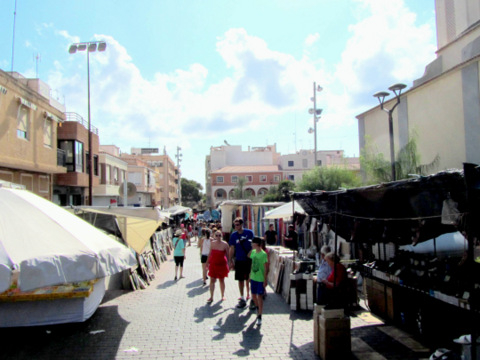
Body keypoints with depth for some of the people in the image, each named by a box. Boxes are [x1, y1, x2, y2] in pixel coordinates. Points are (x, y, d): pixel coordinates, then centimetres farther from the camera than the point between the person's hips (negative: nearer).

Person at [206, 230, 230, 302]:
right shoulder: (212, 243, 1)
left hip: (222, 264, -2)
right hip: (213, 264, 2)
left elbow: (228, 255, -3)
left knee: (222, 280, 11)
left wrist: (229, 264, -5)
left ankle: (223, 296, 26)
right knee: (212, 280, 0)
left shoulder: (225, 244, -9)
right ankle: (211, 297, 7)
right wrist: (208, 262, 11)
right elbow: (210, 253, 11)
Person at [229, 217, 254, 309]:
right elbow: (232, 249, 4)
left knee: (249, 279, 5)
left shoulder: (249, 232, -6)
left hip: (249, 259, -2)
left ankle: (248, 294, 22)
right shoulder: (233, 235, -1)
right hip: (239, 260, 2)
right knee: (240, 279, 8)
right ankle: (242, 298, 19)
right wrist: (231, 261, 3)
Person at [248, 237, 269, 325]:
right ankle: (258, 309, 43)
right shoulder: (253, 252, 3)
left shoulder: (263, 254, -17)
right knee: (254, 295, 17)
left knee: (260, 297, -2)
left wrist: (265, 280, -15)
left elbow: (266, 268, -15)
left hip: (260, 279, -7)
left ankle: (259, 317, 5)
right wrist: (250, 275, 18)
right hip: (253, 278, 7)